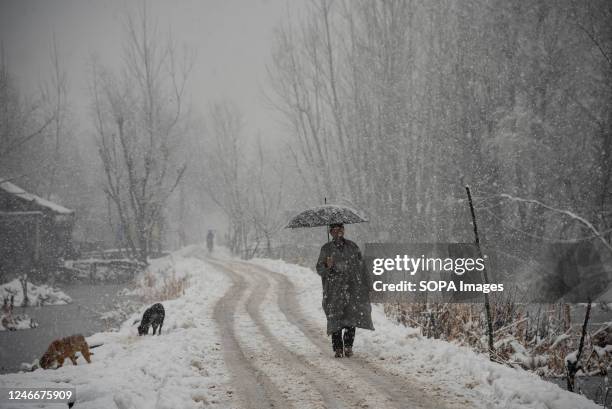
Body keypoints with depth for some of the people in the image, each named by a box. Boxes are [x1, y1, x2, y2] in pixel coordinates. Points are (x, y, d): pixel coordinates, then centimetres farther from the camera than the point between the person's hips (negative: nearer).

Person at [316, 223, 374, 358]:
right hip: (334, 289, -1)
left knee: (352, 316, -5)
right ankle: (338, 348, -1)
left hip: (352, 287, 1)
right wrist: (327, 266, -17)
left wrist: (365, 285, 9)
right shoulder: (326, 249, 7)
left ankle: (348, 346, 8)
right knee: (335, 318, -7)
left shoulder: (352, 246, 12)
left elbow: (361, 265, 14)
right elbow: (319, 269, 6)